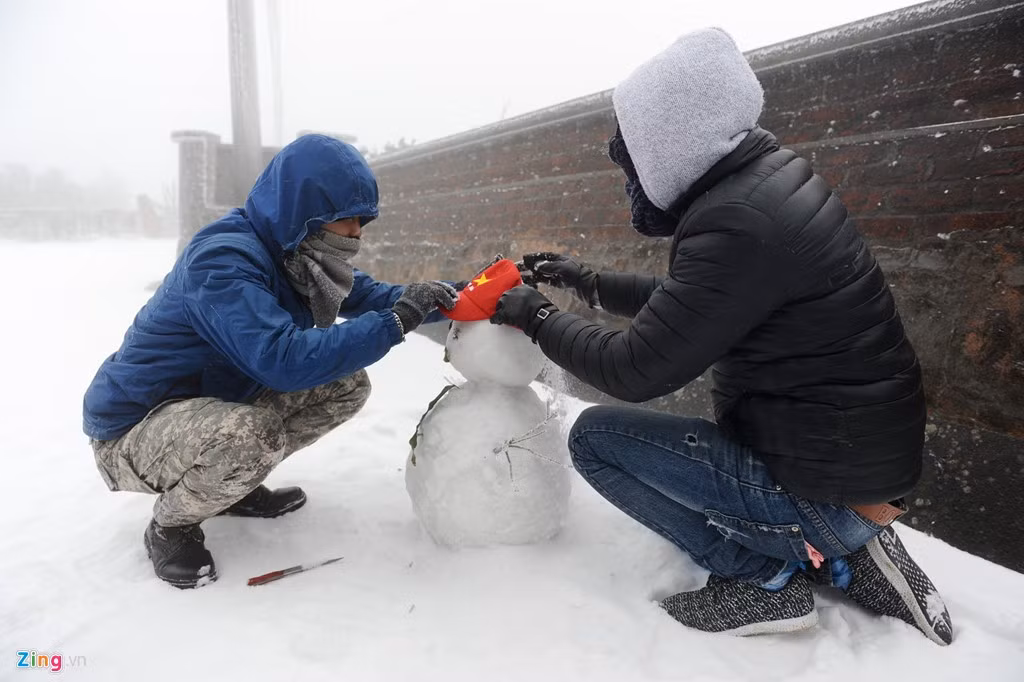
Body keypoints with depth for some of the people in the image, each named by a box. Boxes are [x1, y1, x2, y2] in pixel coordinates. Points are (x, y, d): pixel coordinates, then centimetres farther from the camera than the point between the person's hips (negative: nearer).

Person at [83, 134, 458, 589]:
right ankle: (171, 525, -5)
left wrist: (430, 301, -17)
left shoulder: (293, 251, -3)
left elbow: (366, 296, 1)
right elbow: (284, 358, -40)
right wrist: (395, 322, -37)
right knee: (251, 433, -39)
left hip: (213, 404, 8)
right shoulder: (222, 260, -29)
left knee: (346, 385, -2)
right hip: (132, 431, -8)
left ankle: (232, 485, 11)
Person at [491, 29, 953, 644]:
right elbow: (684, 303, 15)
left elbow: (637, 370, -22)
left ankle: (761, 574, 0)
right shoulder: (764, 180, 4)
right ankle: (838, 540, 14)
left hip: (822, 478, -9)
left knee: (595, 436, -5)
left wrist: (537, 317, -8)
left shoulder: (739, 224, -27)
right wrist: (589, 282, 15)